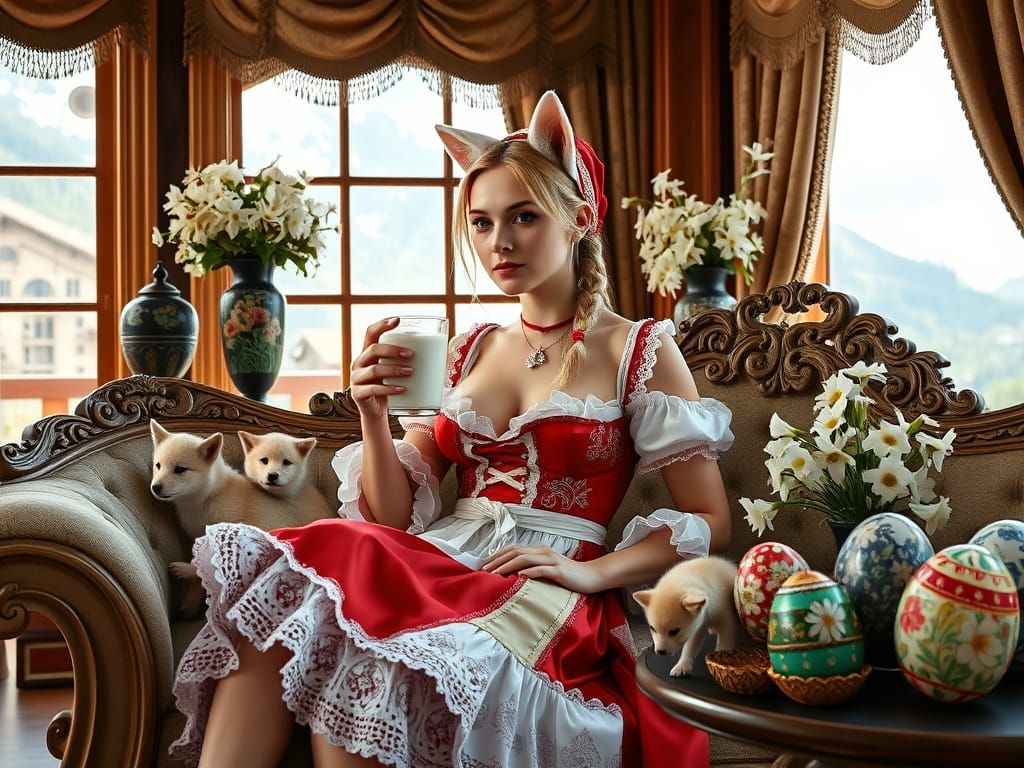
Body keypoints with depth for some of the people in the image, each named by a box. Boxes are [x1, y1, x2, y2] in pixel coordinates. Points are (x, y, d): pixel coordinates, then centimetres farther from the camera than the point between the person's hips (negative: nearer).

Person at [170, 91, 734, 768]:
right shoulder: (469, 352, 16)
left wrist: (592, 571, -12)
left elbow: (709, 522, 2)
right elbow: (397, 517, 11)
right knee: (282, 581, -28)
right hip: (439, 562, 4)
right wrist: (373, 414, -6)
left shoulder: (640, 352, 3)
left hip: (542, 596, -4)